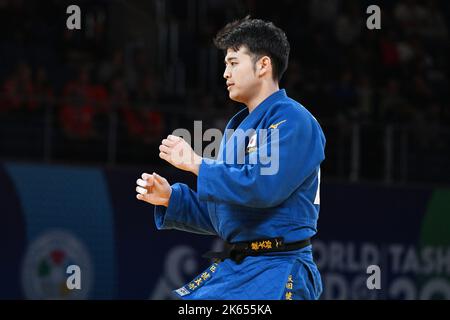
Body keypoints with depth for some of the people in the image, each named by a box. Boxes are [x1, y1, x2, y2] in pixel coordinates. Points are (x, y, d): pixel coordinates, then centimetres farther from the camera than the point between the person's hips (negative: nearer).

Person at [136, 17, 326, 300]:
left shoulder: (293, 120, -10)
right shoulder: (238, 126, 17)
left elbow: (262, 187, -24)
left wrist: (196, 164, -13)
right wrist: (170, 198, 6)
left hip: (277, 274, -8)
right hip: (232, 270, 8)